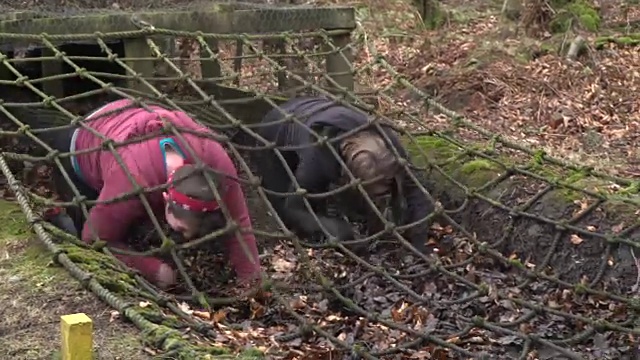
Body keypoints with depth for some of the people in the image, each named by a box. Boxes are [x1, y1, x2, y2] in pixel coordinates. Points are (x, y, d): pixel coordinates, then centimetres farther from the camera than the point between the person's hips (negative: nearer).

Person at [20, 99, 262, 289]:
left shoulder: (217, 162, -40)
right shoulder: (131, 182, -50)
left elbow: (239, 224, -29)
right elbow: (97, 239, -34)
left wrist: (251, 282, -34)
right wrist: (154, 270, -38)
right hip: (82, 149, -5)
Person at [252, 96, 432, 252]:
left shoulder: (387, 144, -36)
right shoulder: (317, 158, -47)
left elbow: (414, 190, -26)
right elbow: (294, 210, -33)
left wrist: (418, 244, -37)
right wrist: (335, 228, -50)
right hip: (275, 134, -4)